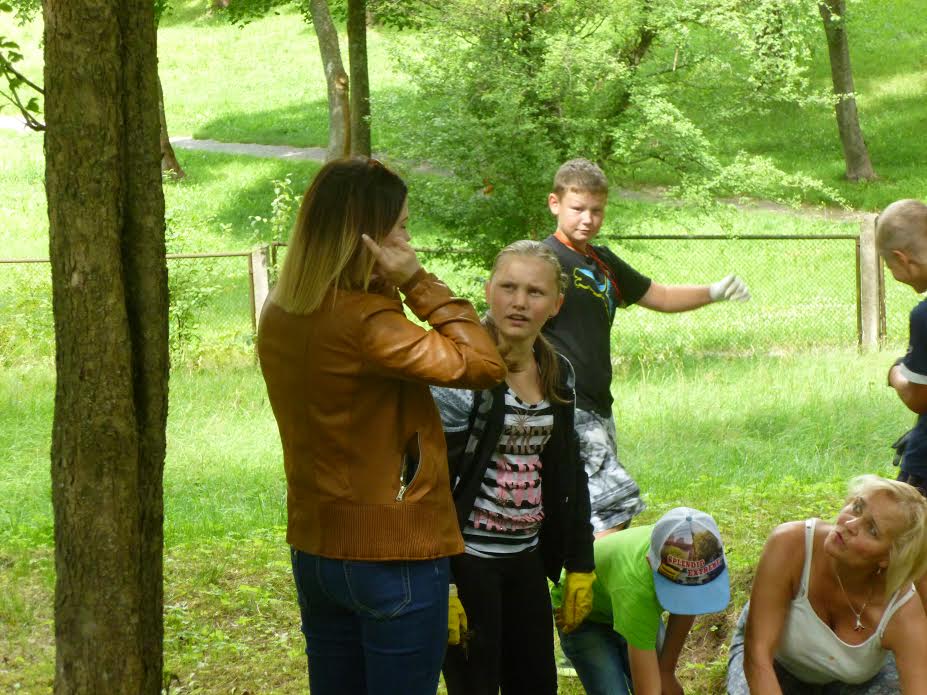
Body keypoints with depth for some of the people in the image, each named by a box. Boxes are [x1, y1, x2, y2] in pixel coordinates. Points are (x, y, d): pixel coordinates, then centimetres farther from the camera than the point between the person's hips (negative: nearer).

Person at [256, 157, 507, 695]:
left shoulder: (281, 316, 4)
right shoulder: (364, 321, -22)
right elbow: (484, 364, -18)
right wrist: (418, 282, -16)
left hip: (314, 550, 8)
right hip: (393, 555, -8)